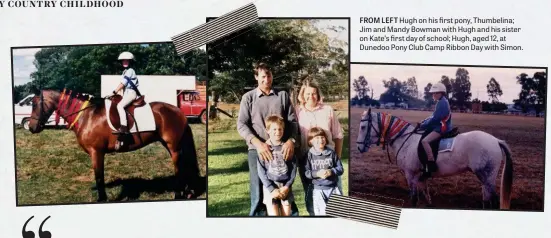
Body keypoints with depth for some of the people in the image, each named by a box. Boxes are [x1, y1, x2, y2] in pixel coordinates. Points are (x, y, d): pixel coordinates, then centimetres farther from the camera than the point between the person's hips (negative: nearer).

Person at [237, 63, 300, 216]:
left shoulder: (283, 95, 10)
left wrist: (291, 141, -12)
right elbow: (241, 124, -1)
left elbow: (292, 121, 7)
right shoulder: (248, 97, 6)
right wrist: (257, 143, -17)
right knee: (259, 195, 3)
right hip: (257, 150, -1)